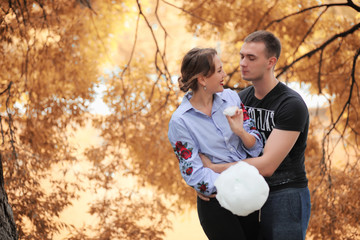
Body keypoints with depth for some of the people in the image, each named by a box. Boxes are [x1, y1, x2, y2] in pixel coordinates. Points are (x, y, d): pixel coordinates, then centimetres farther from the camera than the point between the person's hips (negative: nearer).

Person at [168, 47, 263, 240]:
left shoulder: (231, 98, 0)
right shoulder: (180, 121, -13)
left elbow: (256, 146, -1)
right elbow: (193, 173, -15)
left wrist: (241, 132, -23)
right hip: (215, 205, -5)